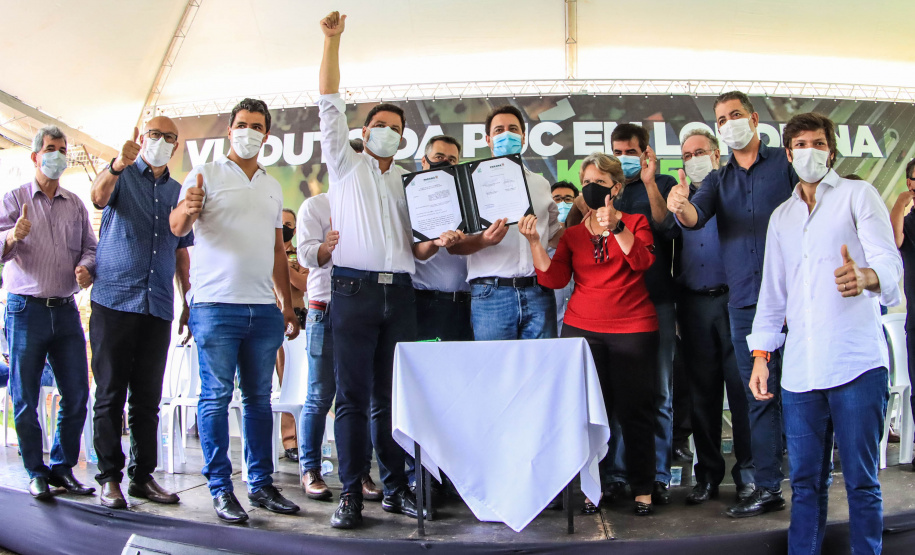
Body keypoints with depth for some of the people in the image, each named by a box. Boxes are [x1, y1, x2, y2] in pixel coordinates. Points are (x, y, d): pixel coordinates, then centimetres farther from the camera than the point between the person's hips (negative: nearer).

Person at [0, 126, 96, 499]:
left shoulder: (76, 205, 14)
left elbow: (90, 247, 13)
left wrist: (86, 268, -9)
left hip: (66, 311, 3)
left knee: (77, 395, 2)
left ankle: (63, 467, 15)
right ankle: (36, 472, 13)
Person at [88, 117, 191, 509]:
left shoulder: (178, 192, 17)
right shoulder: (122, 176, 5)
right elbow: (98, 197, -20)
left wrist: (188, 303, 13)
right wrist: (118, 165, -40)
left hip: (158, 306, 4)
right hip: (114, 300, -4)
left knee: (148, 397, 7)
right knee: (111, 394, 0)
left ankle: (143, 475, 14)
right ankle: (109, 477, 7)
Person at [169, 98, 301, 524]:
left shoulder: (272, 187, 19)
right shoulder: (206, 175, 3)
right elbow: (177, 227, -10)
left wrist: (288, 307, 17)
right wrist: (187, 209, -33)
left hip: (264, 309, 5)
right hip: (216, 305, -5)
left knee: (259, 398, 8)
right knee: (216, 397, -2)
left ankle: (261, 484, 15)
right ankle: (220, 489, 6)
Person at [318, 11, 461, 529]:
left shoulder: (410, 181, 20)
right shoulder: (346, 164, 12)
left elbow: (415, 249, 18)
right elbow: (330, 103, 2)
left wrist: (440, 242, -4)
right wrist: (332, 39, -2)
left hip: (399, 292, 3)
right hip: (354, 290, -3)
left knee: (392, 396, 5)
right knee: (354, 396, -3)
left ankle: (397, 488, 12)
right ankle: (351, 494, 2)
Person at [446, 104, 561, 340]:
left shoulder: (541, 184, 20)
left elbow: (555, 237, 23)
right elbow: (454, 245, -1)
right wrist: (484, 240, -21)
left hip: (538, 293, 3)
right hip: (491, 293, -3)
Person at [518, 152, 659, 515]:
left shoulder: (635, 222, 7)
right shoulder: (572, 234, 13)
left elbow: (642, 261, -13)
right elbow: (554, 279, 1)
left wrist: (615, 225, -24)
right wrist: (534, 241, -8)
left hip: (633, 329, -2)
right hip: (581, 329, 2)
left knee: (634, 410, 0)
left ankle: (643, 489, 12)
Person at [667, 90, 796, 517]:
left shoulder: (786, 163, 6)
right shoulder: (718, 180, 15)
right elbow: (696, 217, -4)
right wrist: (681, 207, -28)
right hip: (745, 300, 3)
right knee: (759, 394, 7)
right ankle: (767, 486, 14)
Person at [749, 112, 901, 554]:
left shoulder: (858, 195, 6)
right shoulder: (781, 217, 20)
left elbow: (889, 259, -8)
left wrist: (866, 277, -31)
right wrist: (761, 354, 13)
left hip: (856, 365, -4)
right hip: (800, 369, 4)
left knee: (861, 483, 0)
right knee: (805, 483, 7)